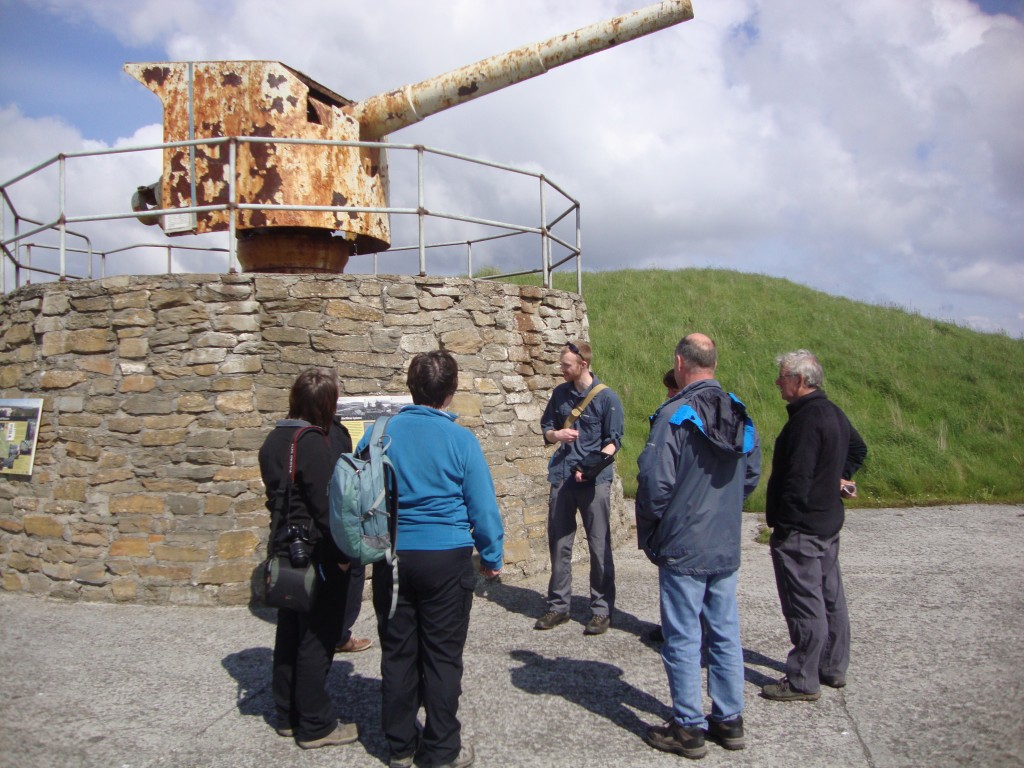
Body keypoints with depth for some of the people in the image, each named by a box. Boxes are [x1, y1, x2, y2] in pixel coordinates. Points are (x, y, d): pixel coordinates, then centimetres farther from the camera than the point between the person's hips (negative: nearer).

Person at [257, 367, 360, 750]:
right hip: (317, 555, -9)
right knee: (317, 639, 3)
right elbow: (326, 507, -21)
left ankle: (288, 715, 31)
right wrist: (342, 555, -14)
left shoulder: (274, 439, 6)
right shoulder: (313, 443, -20)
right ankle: (315, 725, 14)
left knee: (290, 633, 17)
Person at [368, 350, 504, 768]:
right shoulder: (460, 439, -10)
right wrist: (492, 556, 7)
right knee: (442, 654, 8)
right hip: (446, 559, -3)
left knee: (398, 652, 14)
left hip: (392, 557, 3)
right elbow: (482, 506, -7)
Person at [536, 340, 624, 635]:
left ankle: (602, 610, 12)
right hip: (562, 478, 5)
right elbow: (546, 428, 18)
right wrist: (556, 435, -6)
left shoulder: (606, 397, -4)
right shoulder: (560, 393, 10)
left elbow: (614, 441, -4)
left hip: (594, 480, -5)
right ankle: (558, 606, 21)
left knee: (599, 547, 1)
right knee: (559, 544, 9)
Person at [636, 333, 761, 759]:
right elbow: (752, 476, 14)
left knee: (683, 639, 5)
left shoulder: (675, 415, -17)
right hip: (727, 548, 7)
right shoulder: (741, 414, 5)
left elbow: (654, 483, -19)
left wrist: (647, 533, -4)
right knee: (725, 633, 16)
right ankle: (729, 720, 27)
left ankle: (688, 728, 15)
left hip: (683, 548, -7)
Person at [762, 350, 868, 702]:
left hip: (800, 529, -10)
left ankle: (802, 682, 7)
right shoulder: (833, 413, 10)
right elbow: (858, 448, 27)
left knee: (804, 605, -2)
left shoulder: (806, 419, -21)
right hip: (829, 523, 10)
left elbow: (797, 479, -24)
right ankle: (833, 668, 30)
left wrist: (782, 524, -17)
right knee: (830, 597, 18)